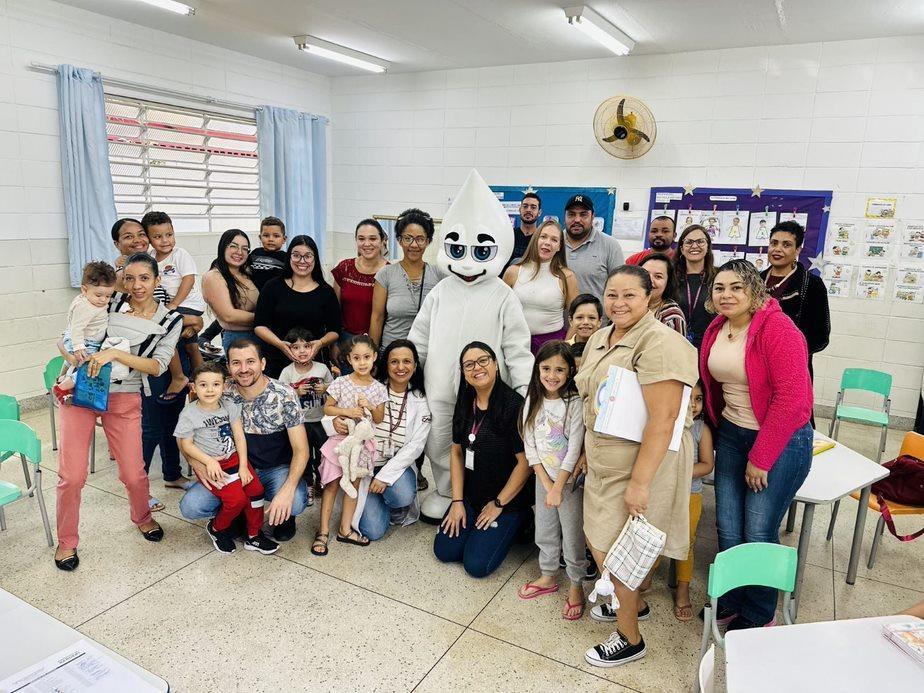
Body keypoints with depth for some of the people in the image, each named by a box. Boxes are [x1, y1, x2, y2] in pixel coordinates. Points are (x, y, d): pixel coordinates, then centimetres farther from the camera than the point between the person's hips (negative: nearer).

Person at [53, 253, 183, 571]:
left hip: (124, 399, 0)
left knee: (134, 474, 2)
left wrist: (115, 353, -21)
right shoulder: (109, 305, -1)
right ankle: (66, 540, 21)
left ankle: (142, 517, 35)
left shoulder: (170, 321, -1)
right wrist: (74, 357, -13)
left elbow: (158, 366, -10)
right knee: (72, 475, -2)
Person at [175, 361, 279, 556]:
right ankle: (216, 529, 11)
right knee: (237, 499, -19)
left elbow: (239, 437, 0)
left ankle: (253, 535, 5)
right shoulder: (189, 414, -10)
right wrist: (209, 461, -19)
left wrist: (243, 466, -7)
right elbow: (186, 444, -6)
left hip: (233, 457, 4)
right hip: (209, 463, -4)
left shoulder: (229, 406, -1)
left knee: (255, 489, -14)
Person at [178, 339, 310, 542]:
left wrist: (288, 489, -33)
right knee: (190, 506, -19)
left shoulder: (284, 396, -16)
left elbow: (301, 450, -17)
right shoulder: (222, 396, -8)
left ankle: (283, 516, 5)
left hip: (277, 469, -3)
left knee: (295, 503, -34)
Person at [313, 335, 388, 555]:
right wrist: (347, 412, -18)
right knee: (332, 485, 2)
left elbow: (379, 419, 3)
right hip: (339, 438, -2)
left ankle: (345, 529, 23)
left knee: (354, 484, 11)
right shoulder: (341, 383, -8)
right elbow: (327, 408, -2)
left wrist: (370, 406, -16)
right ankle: (323, 531, 11)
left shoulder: (379, 388, -2)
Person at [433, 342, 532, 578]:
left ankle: (511, 526, 15)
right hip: (470, 495, 6)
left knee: (477, 565, -9)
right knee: (444, 551, 1)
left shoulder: (514, 405, -22)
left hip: (508, 501, -6)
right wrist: (457, 501, 0)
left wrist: (498, 504, -11)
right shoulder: (465, 404, 0)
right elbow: (457, 452, 6)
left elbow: (525, 462, -19)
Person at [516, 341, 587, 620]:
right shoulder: (533, 401, -3)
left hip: (570, 480, -5)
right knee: (545, 531, 19)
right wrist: (546, 483, -9)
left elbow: (574, 450, -17)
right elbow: (530, 445, -3)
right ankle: (548, 576, 39)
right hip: (543, 478, 5)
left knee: (572, 536, 7)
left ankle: (576, 586, 27)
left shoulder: (575, 403, -17)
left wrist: (558, 487, -16)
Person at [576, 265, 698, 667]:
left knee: (612, 551, 2)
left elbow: (662, 420, -25)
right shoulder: (599, 339, 8)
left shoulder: (658, 344, -21)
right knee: (598, 539, 18)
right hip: (604, 461, 8)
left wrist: (639, 482, -25)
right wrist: (587, 453, 17)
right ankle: (632, 603, 45)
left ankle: (630, 640, 26)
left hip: (644, 462, -8)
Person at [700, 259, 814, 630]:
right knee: (728, 528, 8)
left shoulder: (777, 328, -17)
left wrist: (760, 458, -16)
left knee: (759, 533, 0)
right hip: (732, 434, 6)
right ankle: (731, 601, 31)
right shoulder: (716, 330, 4)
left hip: (781, 440, -6)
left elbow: (791, 398, -20)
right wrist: (716, 430, 10)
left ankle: (759, 616, 24)